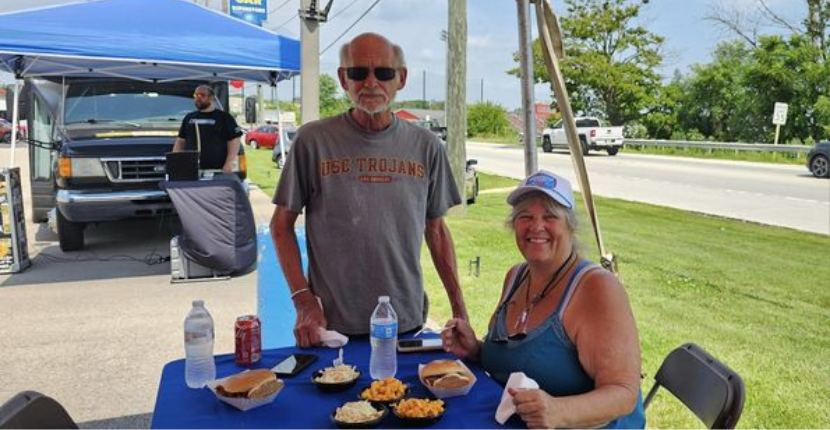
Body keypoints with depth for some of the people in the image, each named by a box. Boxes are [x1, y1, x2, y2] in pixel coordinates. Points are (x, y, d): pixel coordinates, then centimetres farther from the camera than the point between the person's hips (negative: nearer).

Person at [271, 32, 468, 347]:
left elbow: (436, 229, 8)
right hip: (331, 325, -2)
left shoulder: (425, 146, 2)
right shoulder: (313, 140, -6)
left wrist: (459, 309, 5)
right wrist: (303, 299, -10)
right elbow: (281, 224, -1)